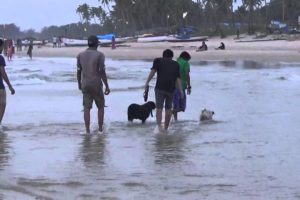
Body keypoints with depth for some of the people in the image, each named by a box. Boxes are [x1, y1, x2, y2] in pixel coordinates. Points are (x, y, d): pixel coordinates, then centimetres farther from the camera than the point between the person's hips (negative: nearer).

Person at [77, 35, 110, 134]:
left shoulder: (80, 55, 3)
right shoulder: (99, 55, -10)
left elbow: (78, 71, 7)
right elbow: (102, 72, -14)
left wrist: (79, 84, 20)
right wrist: (107, 86, -10)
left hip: (85, 85, 3)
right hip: (96, 85, -3)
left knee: (87, 108, 4)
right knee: (100, 106, 13)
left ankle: (87, 130, 0)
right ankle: (100, 128, 14)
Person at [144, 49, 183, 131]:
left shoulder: (158, 60, 13)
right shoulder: (175, 64, 19)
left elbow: (153, 71, -2)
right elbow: (178, 78, 9)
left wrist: (147, 83, -7)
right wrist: (181, 90, 6)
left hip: (160, 88, -2)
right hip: (171, 89, 2)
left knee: (159, 108, -6)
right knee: (168, 108, 14)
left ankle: (159, 126, -25)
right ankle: (166, 127, 18)